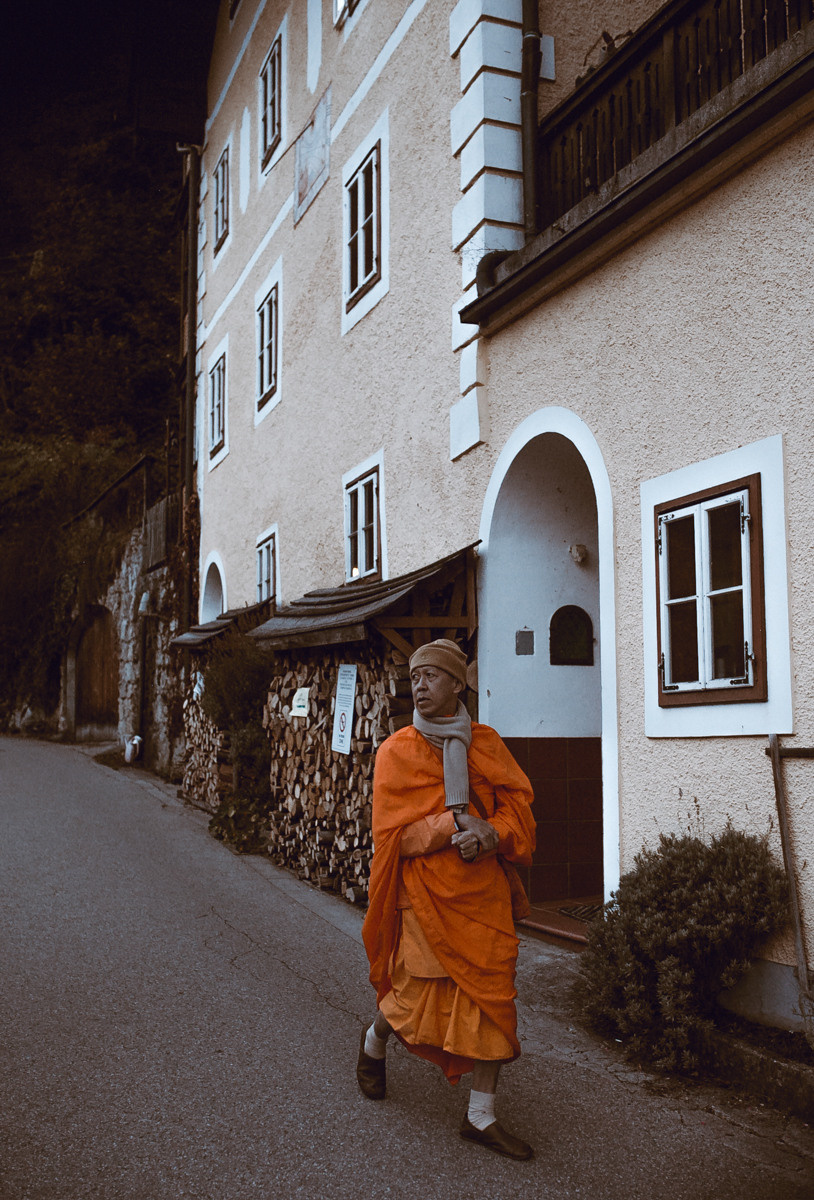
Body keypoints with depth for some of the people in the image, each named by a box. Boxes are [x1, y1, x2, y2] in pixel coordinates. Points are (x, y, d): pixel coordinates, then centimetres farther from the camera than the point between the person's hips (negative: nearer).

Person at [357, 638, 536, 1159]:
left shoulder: (485, 742, 6)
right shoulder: (396, 751, -4)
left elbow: (519, 804, 5)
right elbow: (394, 833, -9)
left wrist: (490, 833, -15)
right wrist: (456, 824, -20)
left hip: (486, 895, 3)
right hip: (427, 896, -3)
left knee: (494, 999, 4)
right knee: (419, 994, 3)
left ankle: (482, 1116, 17)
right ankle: (375, 1041, 38)